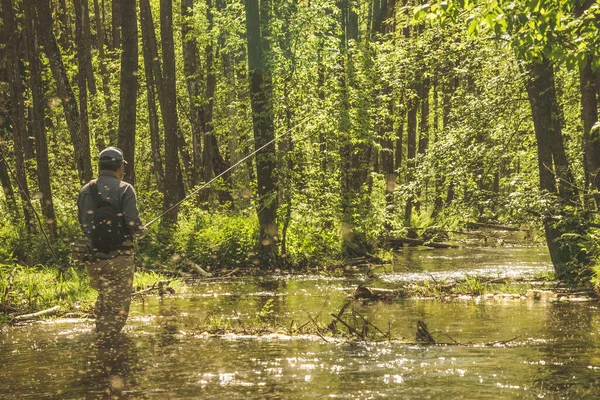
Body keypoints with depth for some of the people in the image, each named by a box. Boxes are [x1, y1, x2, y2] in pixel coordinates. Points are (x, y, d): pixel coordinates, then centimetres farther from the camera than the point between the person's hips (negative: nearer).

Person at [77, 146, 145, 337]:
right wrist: (141, 231, 6)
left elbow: (83, 224, 14)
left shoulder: (86, 191, 8)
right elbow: (133, 225, -15)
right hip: (118, 257, -5)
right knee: (116, 307, 1)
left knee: (104, 297, 25)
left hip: (92, 258, 5)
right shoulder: (124, 190, -9)